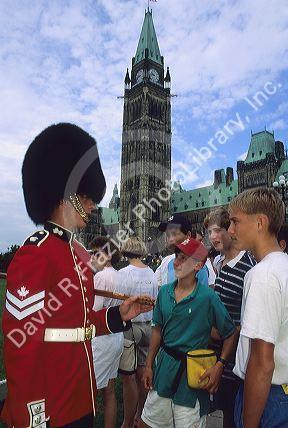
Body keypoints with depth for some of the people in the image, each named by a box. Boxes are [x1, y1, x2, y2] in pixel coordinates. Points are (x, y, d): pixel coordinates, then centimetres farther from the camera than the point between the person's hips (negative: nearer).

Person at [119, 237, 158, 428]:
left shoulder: (124, 273, -16)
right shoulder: (151, 273, 2)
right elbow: (154, 302, 10)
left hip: (129, 326, -6)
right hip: (148, 326, 6)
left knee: (129, 377, 6)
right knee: (142, 373, 17)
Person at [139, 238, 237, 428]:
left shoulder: (208, 297, -16)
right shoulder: (165, 291, -2)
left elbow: (230, 334, -7)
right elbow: (158, 330, 7)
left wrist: (220, 365, -17)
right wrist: (149, 365, 9)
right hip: (164, 364, 5)